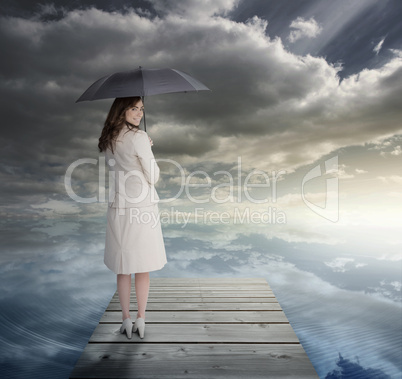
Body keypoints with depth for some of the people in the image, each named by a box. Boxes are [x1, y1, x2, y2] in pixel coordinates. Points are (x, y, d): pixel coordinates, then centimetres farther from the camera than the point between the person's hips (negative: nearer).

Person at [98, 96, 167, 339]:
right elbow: (153, 177, -9)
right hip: (142, 207, -5)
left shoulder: (108, 140, 7)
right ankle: (141, 320, 21)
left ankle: (126, 320, 25)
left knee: (123, 267, 14)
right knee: (143, 267, 10)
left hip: (118, 208, 5)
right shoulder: (139, 137, -13)